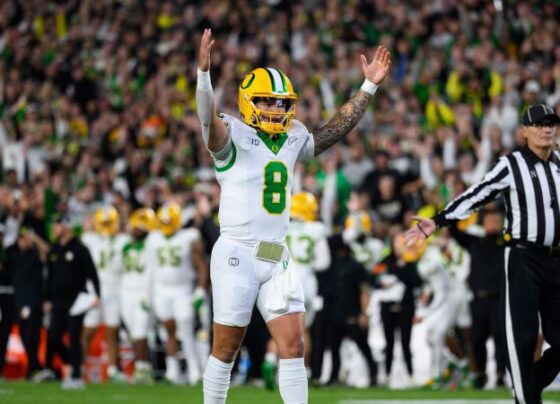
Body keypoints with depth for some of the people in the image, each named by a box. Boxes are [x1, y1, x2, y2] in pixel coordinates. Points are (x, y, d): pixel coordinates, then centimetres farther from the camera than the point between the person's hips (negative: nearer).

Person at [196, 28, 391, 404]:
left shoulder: (293, 139, 13)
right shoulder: (234, 136, -7)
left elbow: (336, 128, 24)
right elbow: (209, 120, -27)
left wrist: (369, 86, 21)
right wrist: (204, 72, -44)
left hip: (278, 259, 6)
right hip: (237, 255, -6)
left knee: (293, 346, 0)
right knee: (226, 349, 3)